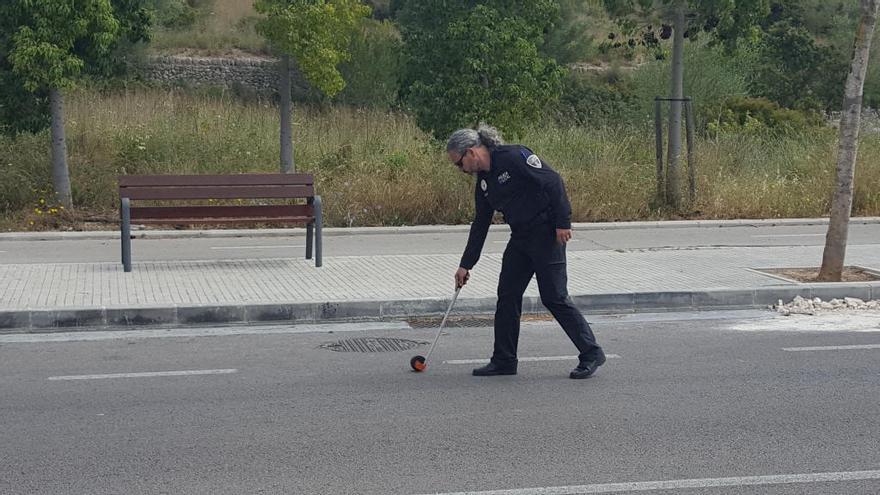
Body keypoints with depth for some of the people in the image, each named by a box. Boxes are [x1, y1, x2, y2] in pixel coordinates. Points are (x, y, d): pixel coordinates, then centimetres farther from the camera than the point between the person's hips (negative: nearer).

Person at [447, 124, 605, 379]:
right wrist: (465, 265, 19)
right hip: (520, 238, 9)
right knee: (507, 294, 6)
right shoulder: (484, 180, 12)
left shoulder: (514, 157, -15)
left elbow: (553, 181, -18)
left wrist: (563, 222, -20)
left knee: (554, 297, -7)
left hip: (547, 233, -9)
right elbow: (480, 224, 18)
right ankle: (504, 360, 14)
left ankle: (591, 353, 4)